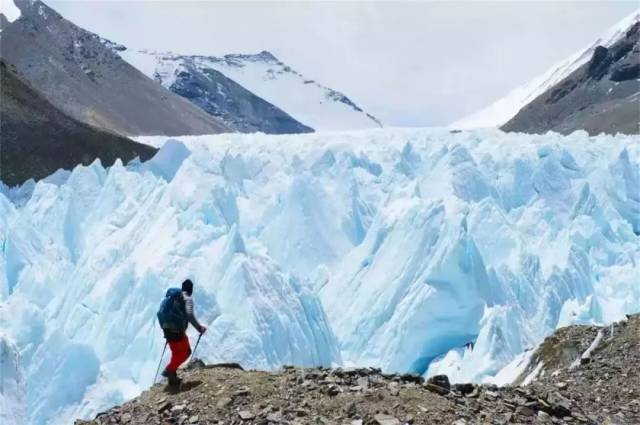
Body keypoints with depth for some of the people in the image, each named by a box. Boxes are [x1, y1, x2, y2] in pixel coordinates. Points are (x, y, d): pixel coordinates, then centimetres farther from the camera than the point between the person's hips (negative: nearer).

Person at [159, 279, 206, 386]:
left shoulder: (171, 297, 17)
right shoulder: (188, 299, -5)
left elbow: (161, 312, 19)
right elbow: (189, 315, -20)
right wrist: (199, 328, -13)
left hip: (167, 329, 7)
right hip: (177, 330, -7)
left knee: (176, 353, 22)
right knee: (185, 352, 8)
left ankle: (172, 377, 23)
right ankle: (169, 370, -4)